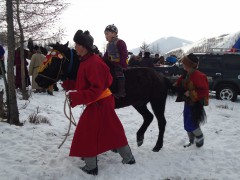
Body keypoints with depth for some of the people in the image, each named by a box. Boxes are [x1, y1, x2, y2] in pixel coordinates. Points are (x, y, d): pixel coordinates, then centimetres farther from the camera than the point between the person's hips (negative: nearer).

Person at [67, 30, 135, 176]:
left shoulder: (93, 63, -24)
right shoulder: (88, 60, 8)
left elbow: (96, 90, -27)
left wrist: (75, 97, -28)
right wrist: (68, 84, 10)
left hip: (98, 105, -10)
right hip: (102, 102, 10)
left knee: (86, 134, 3)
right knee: (113, 131, 18)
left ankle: (91, 167, 16)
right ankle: (129, 158, 31)